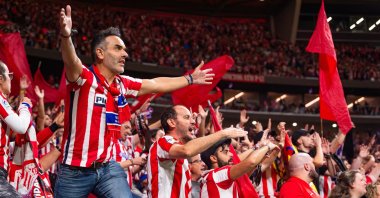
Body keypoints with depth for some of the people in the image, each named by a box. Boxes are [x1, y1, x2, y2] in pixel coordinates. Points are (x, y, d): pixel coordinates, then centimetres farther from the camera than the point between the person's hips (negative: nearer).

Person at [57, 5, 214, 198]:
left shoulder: (123, 84, 7)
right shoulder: (84, 78, -14)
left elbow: (156, 84, 23)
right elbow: (71, 61, -37)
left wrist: (190, 79, 34)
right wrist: (66, 36, -59)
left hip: (108, 168, 6)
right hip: (75, 171, -5)